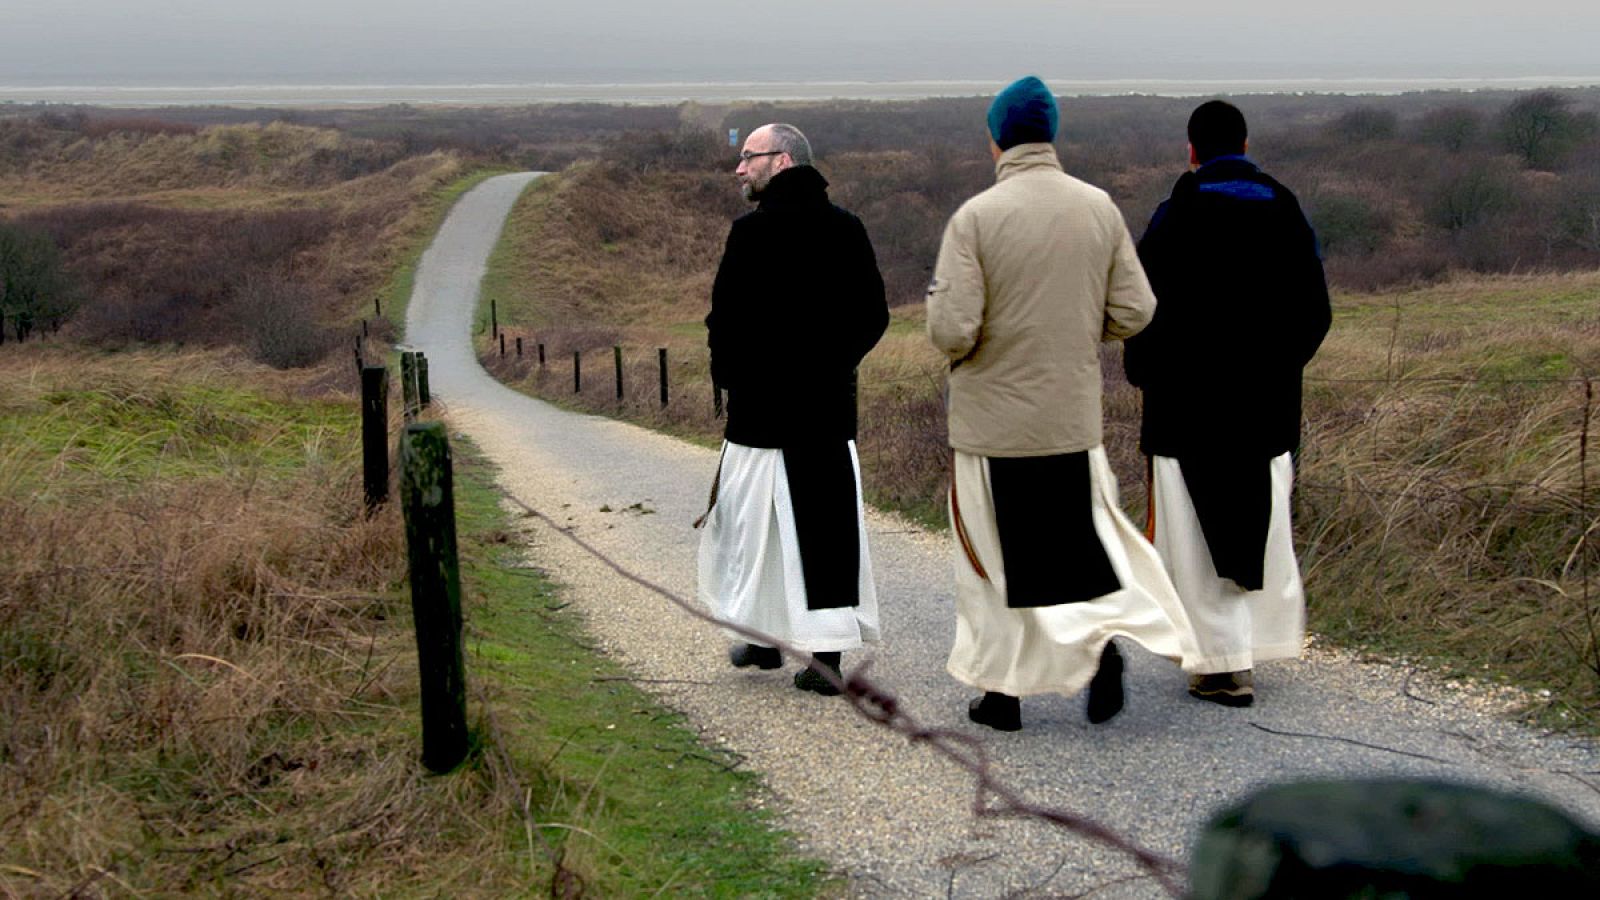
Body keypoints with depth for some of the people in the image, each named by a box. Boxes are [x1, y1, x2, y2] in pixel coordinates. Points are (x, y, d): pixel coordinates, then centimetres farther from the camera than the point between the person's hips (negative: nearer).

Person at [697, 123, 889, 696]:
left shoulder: (754, 231, -11)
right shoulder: (847, 229, 6)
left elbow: (727, 316, -12)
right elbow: (874, 316, 9)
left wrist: (727, 375, 4)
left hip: (763, 406, -5)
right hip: (831, 406, 5)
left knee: (756, 520, 9)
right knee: (830, 521, 5)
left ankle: (762, 638, 18)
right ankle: (828, 650, 2)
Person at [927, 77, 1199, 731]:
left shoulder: (975, 217, -15)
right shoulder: (1100, 209, -2)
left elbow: (952, 332, -19)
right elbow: (1133, 312, 1)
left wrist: (940, 303, 3)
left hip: (993, 419, -3)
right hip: (1073, 418, 3)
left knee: (992, 556, 9)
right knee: (1079, 538, 18)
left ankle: (1001, 692, 17)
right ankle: (1105, 633, -7)